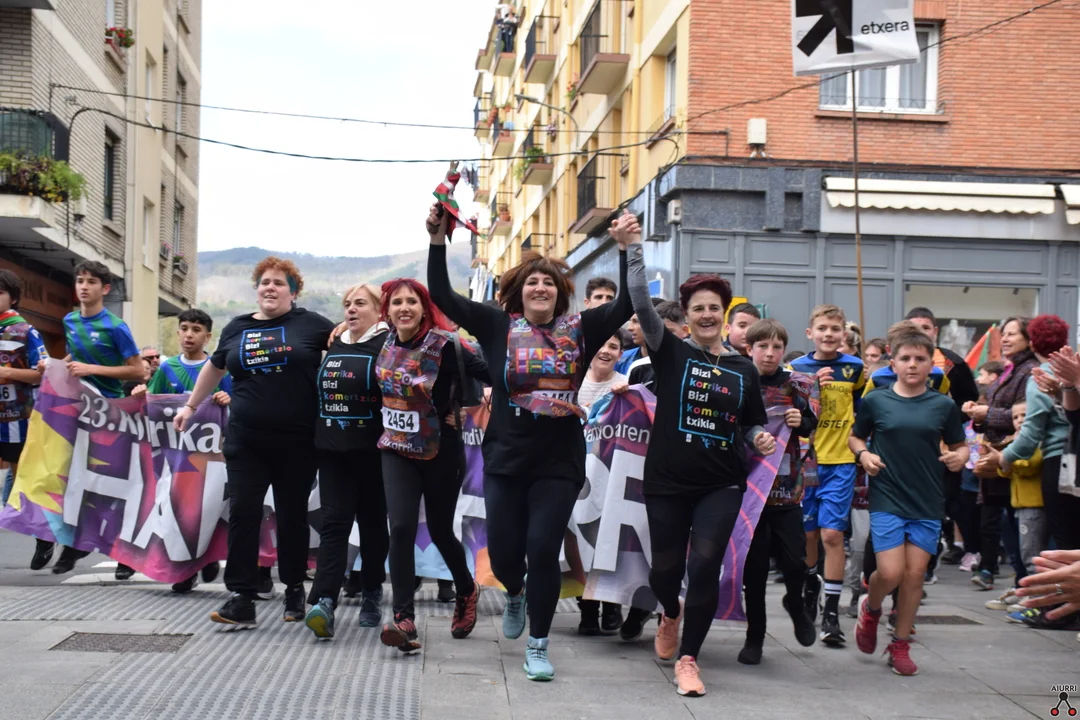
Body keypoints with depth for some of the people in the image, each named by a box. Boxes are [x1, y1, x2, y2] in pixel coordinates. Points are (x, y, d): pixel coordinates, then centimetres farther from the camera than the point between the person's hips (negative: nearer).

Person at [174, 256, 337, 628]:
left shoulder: (310, 324, 0)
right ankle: (241, 598, 1)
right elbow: (214, 367, 26)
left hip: (297, 441, -2)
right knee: (242, 513, -3)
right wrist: (191, 405, 29)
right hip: (246, 440, 3)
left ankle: (294, 591, 24)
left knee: (292, 516, 8)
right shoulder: (237, 328, 12)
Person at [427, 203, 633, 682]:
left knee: (543, 550, -4)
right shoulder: (498, 325, 1)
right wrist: (438, 240, -8)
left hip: (559, 464, 0)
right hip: (505, 461, 1)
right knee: (503, 550, 7)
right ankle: (515, 594, 44)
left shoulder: (579, 329, 3)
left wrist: (626, 249, -8)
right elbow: (443, 296, -1)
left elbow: (627, 304, -1)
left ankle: (538, 646, 11)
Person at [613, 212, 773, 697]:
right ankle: (671, 614, 46)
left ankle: (687, 659, 3)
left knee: (705, 566, -12)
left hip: (722, 483, 1)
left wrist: (761, 439, -7)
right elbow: (642, 305, -16)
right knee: (666, 568, 9)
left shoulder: (743, 369, 7)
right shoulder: (671, 352, -1)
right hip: (667, 480, -1)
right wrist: (633, 249, -26)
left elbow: (753, 425, 17)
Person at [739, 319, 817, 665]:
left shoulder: (796, 384, 2)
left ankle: (795, 603, 30)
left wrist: (801, 422, -8)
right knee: (754, 564, 5)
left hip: (786, 486, 1)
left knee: (794, 560, -4)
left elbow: (811, 423, 12)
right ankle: (754, 637, 19)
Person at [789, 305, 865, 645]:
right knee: (808, 532, 11)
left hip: (840, 462, -1)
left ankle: (832, 613, -5)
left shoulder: (854, 368, 3)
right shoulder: (797, 368, 2)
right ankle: (811, 583, 39)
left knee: (832, 533, -9)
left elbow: (864, 409, 15)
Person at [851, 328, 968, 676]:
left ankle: (900, 645, 20)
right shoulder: (875, 401, -1)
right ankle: (870, 609, 24)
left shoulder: (944, 406, 2)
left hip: (927, 505, 2)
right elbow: (855, 437, 12)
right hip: (886, 501, -2)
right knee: (890, 572, -10)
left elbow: (959, 445, 12)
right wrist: (864, 454, -8)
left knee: (914, 575, 4)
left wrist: (960, 456, -9)